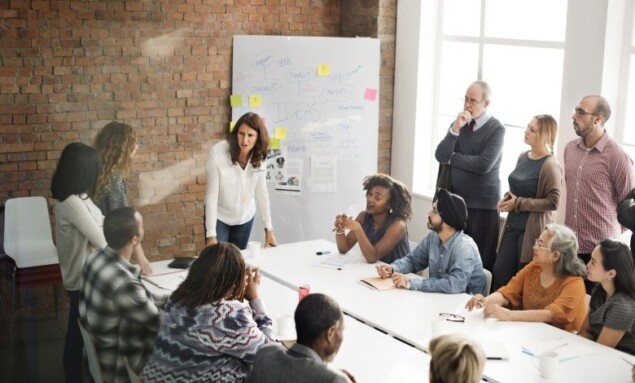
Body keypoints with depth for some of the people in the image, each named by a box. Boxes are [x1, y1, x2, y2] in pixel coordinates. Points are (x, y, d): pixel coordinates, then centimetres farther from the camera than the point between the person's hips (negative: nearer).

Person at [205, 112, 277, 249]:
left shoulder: (259, 156, -12)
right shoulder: (217, 153, -25)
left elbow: (261, 191, -4)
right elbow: (211, 195, -22)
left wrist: (268, 229, -5)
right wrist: (211, 235, -24)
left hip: (245, 217, 4)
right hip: (219, 217, -4)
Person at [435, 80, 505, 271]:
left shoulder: (496, 129, -6)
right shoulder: (458, 124, 9)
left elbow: (484, 165, -19)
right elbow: (440, 156, -2)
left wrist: (452, 158, -6)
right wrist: (455, 129, -13)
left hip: (483, 204, -4)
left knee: (481, 261, 0)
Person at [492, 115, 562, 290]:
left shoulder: (550, 165, -15)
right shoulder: (523, 157, 9)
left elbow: (553, 202, -18)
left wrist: (518, 204, -16)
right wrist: (507, 198, 2)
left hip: (533, 230, -7)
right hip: (513, 226, 7)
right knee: (499, 274, 9)